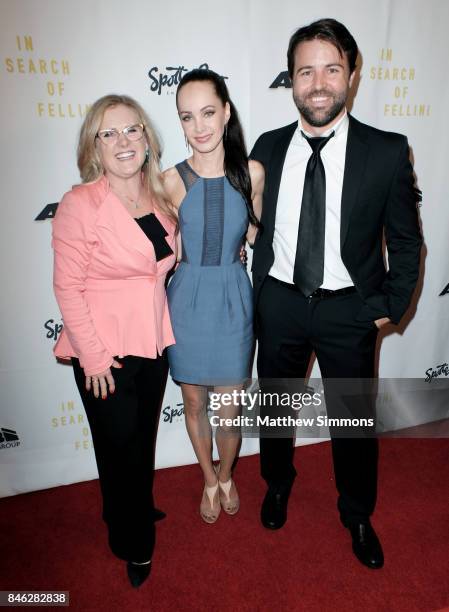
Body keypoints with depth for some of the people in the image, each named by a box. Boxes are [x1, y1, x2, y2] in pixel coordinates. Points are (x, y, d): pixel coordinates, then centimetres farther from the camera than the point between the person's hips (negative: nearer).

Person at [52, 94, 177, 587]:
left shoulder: (159, 197, 2)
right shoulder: (80, 204, -16)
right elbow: (67, 288, -14)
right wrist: (94, 358, -16)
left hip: (153, 343, 5)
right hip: (104, 350, -5)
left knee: (144, 440, 22)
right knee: (120, 448, 13)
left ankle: (137, 512, 52)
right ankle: (134, 545, 40)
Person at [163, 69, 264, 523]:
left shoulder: (252, 173, -5)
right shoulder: (171, 180, -7)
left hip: (233, 301, 0)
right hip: (186, 302, 0)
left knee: (230, 407, 10)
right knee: (194, 401, 15)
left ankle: (226, 476, 42)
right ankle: (209, 480, 43)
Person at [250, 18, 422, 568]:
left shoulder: (387, 151, -7)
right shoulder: (268, 147, 0)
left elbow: (405, 240, -1)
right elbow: (259, 227, 7)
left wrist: (391, 306, -5)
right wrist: (259, 291, 5)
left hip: (349, 309, -2)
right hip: (279, 302, 2)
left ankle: (358, 516, 42)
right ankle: (278, 484, 50)